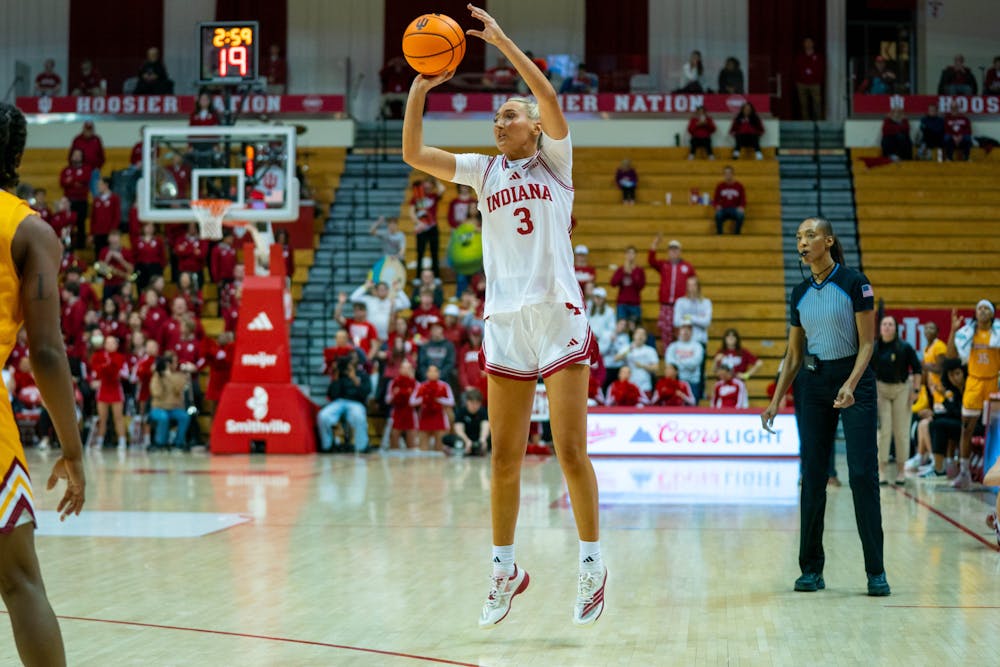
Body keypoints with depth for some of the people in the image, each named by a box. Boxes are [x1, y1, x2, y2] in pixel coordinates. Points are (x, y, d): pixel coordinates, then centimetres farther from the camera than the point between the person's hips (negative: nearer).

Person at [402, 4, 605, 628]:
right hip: (505, 321, 4)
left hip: (559, 315, -4)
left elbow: (550, 98, -13)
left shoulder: (555, 161, 5)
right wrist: (420, 89, -5)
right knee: (504, 458, 7)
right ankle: (506, 569, 18)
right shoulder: (485, 170, 14)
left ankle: (592, 563, 8)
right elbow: (414, 154, 5)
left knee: (571, 451, -4)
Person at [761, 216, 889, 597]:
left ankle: (876, 572, -4)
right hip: (812, 383, 5)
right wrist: (775, 401, 8)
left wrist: (851, 384, -23)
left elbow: (867, 342, -9)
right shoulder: (800, 294, 9)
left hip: (854, 381, -5)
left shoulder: (854, 283, -6)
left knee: (863, 473, -9)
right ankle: (811, 569, 10)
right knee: (813, 476, 4)